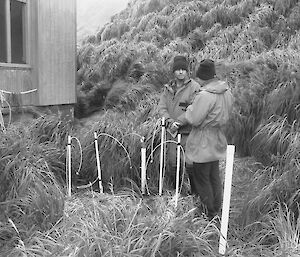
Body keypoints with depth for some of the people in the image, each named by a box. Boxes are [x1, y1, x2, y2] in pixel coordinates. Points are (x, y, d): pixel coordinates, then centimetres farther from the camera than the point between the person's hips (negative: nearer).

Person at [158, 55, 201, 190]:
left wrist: (179, 122, -19)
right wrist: (169, 121, -15)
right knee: (172, 162, 9)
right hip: (171, 131, 4)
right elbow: (161, 107, 2)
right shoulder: (168, 87, 10)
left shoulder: (194, 87, -6)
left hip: (188, 132, -4)